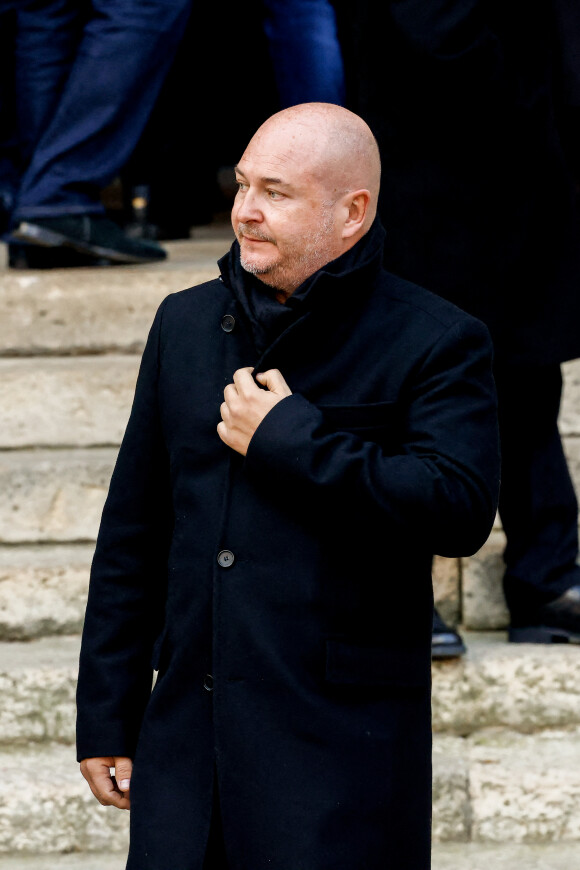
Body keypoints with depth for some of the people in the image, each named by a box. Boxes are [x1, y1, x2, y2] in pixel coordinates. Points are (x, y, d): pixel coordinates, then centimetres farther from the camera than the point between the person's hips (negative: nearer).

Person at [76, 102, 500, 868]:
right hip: (186, 737, 5)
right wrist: (106, 716, 13)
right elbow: (133, 532, 16)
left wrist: (290, 439, -15)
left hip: (343, 747, -4)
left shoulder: (436, 343, -3)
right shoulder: (186, 323, 13)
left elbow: (461, 510, -19)